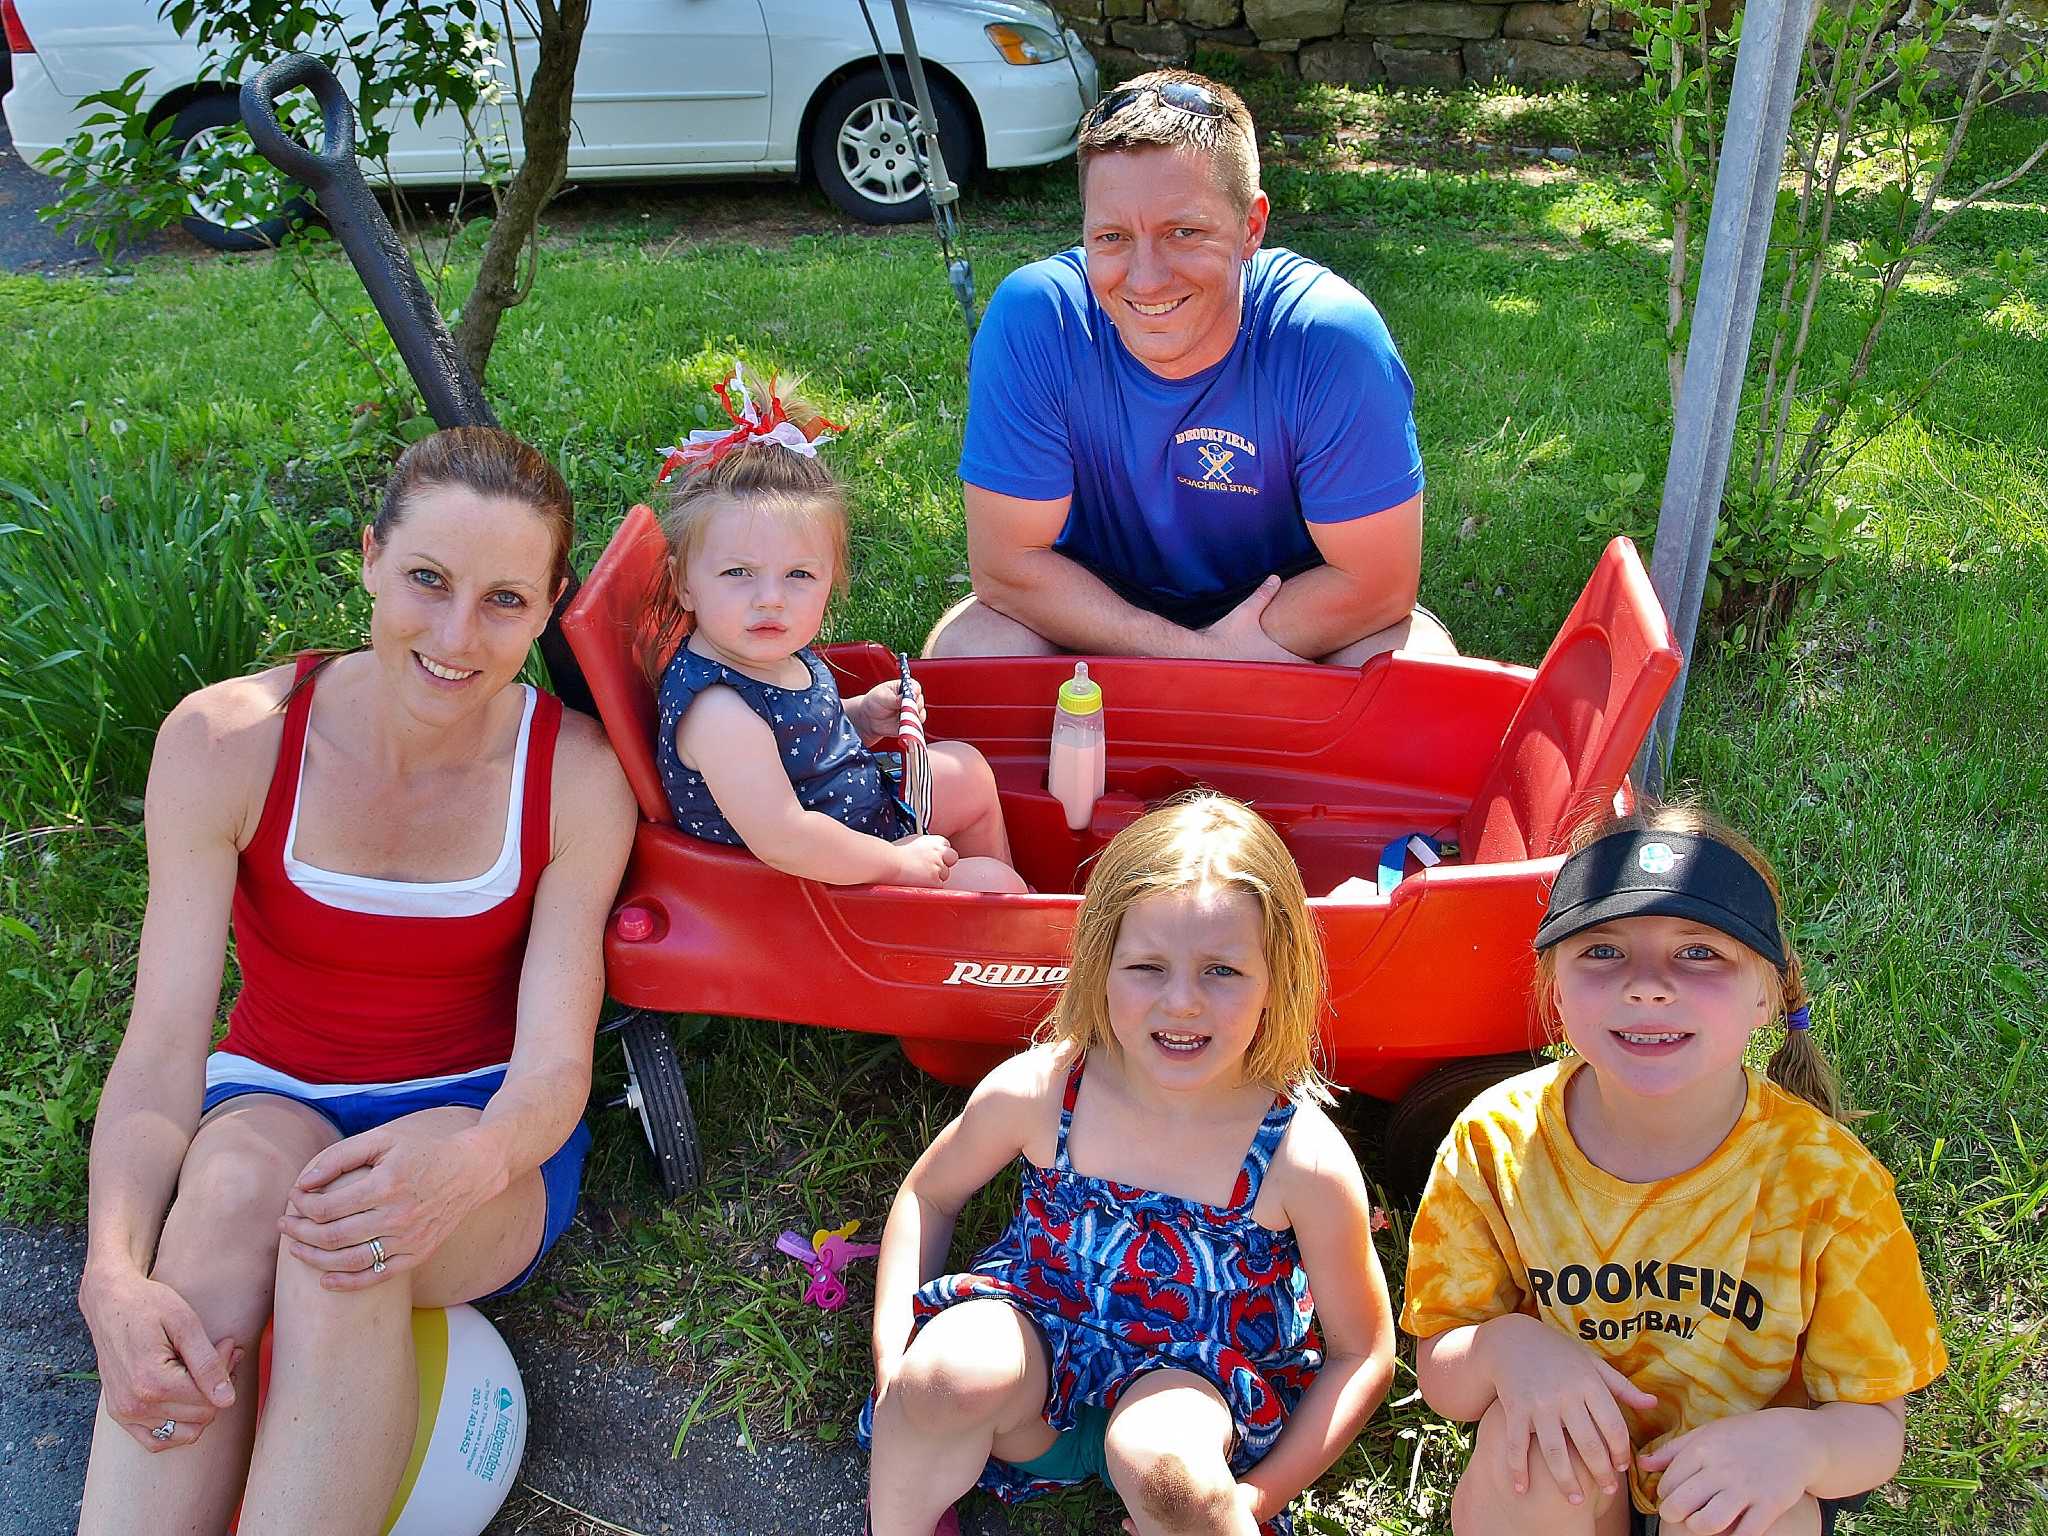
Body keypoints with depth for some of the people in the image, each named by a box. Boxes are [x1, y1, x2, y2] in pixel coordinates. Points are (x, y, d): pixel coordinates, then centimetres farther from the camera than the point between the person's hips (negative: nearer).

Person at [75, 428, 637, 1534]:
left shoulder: (578, 778, -11)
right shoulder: (227, 741, -12)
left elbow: (555, 1064, -14)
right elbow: (161, 1047, -16)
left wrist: (468, 1162, -39)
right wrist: (114, 1274, -34)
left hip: (482, 1126, 0)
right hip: (269, 1104, 1)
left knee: (354, 1231, -35)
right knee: (245, 1165, -36)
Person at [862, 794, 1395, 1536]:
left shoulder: (1305, 1160, -20)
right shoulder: (1038, 1091, -16)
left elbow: (1363, 1352, -6)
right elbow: (928, 1194, 5)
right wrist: (893, 1360, -5)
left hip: (1199, 1392, -2)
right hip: (1040, 1352, 2)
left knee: (1157, 1454, -35)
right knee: (955, 1364, -30)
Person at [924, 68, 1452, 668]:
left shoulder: (1331, 337, -26)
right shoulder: (1031, 318, -23)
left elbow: (1376, 581, -21)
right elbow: (1007, 562, -20)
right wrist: (1203, 650, -27)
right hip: (1096, 596, 1)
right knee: (964, 645, -26)